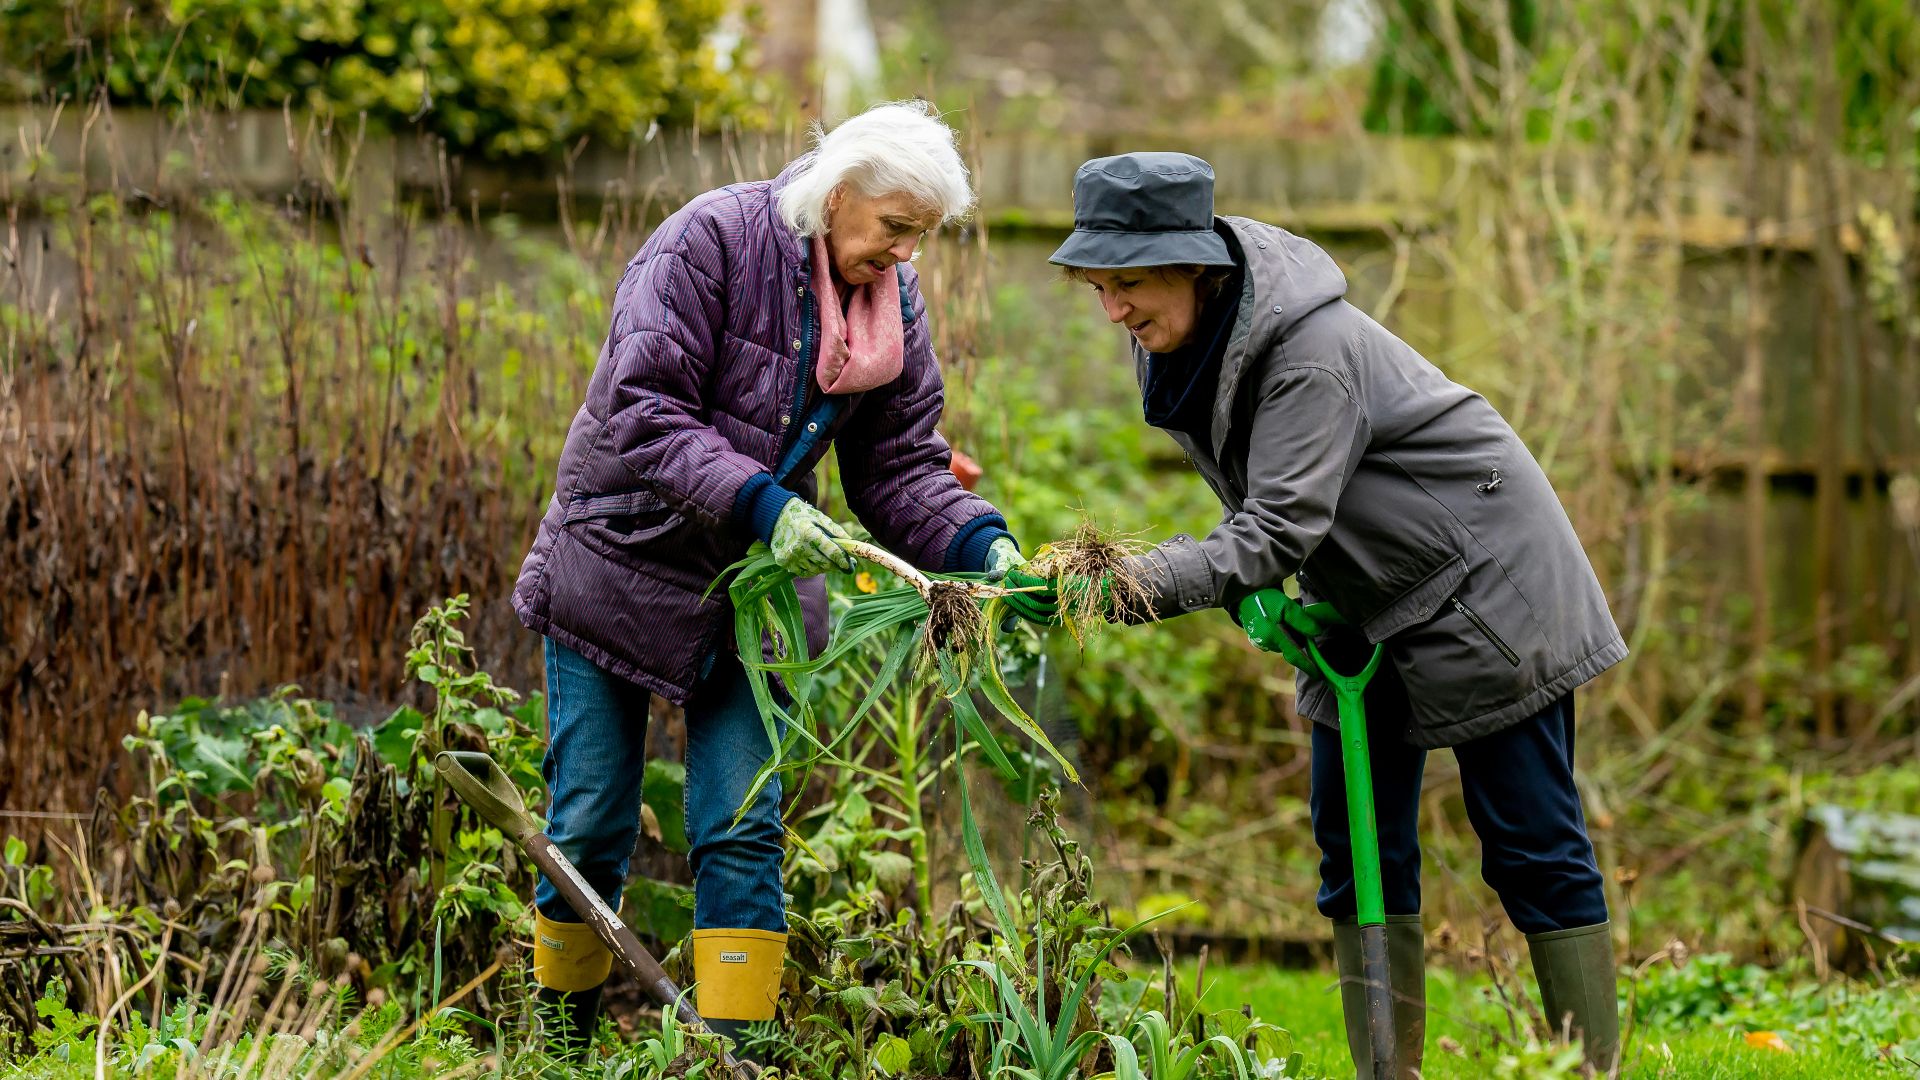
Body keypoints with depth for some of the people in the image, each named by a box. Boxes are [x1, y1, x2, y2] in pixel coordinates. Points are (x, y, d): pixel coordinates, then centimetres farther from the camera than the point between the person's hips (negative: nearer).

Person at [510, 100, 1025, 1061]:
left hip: (753, 587, 4)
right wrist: (759, 503, -35)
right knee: (590, 828, 3)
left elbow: (900, 466, 1)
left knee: (743, 832, -4)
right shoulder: (709, 242, -18)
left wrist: (982, 546, -18)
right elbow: (642, 414, -25)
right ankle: (561, 1039, 20)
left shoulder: (892, 300, 0)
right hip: (620, 565, -4)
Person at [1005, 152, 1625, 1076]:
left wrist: (1119, 584, -44)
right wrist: (1251, 588, -12)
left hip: (1482, 585, -8)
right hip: (1367, 611, 8)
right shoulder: (1172, 341, -5)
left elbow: (1282, 529, -35)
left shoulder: (1311, 349, -31)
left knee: (1530, 846, -5)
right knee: (1357, 849, 5)